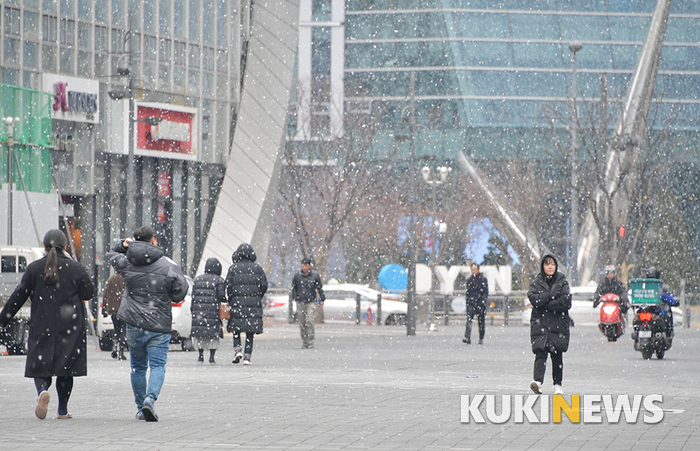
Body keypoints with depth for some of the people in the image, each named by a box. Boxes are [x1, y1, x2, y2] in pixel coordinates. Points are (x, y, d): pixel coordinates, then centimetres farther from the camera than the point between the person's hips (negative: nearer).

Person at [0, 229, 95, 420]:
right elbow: (89, 293, 4)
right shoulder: (76, 268, -3)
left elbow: (18, 297, 1)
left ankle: (42, 391, -29)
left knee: (40, 367, 3)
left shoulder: (34, 269, 0)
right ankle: (63, 410, 12)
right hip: (70, 326, 0)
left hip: (42, 327, 0)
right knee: (65, 368, 10)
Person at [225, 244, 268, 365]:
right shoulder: (257, 268, 4)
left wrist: (231, 300, 8)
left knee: (236, 328, 12)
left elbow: (228, 286, -5)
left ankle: (237, 349, -7)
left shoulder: (233, 268, 0)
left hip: (237, 302, -1)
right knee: (250, 332, 4)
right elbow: (264, 285, 2)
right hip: (254, 304, 1)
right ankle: (247, 356, -1)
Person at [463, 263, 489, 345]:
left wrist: (482, 299, -16)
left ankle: (481, 339, 16)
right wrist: (467, 303, 15)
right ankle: (467, 338, -26)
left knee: (481, 322, 5)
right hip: (471, 303, 2)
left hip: (480, 304, -2)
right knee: (469, 320, -16)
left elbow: (486, 292, -2)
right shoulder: (469, 280, 13)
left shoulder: (483, 279, 2)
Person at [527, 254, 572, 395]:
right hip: (540, 322, -1)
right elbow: (534, 298, -10)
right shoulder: (536, 282, 8)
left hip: (558, 323, 1)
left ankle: (558, 384, 13)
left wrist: (543, 303, -9)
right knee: (541, 352, -16)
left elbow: (566, 302, -7)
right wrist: (553, 295, -12)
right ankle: (538, 381, -29)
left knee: (557, 354, 2)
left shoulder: (562, 282, 7)